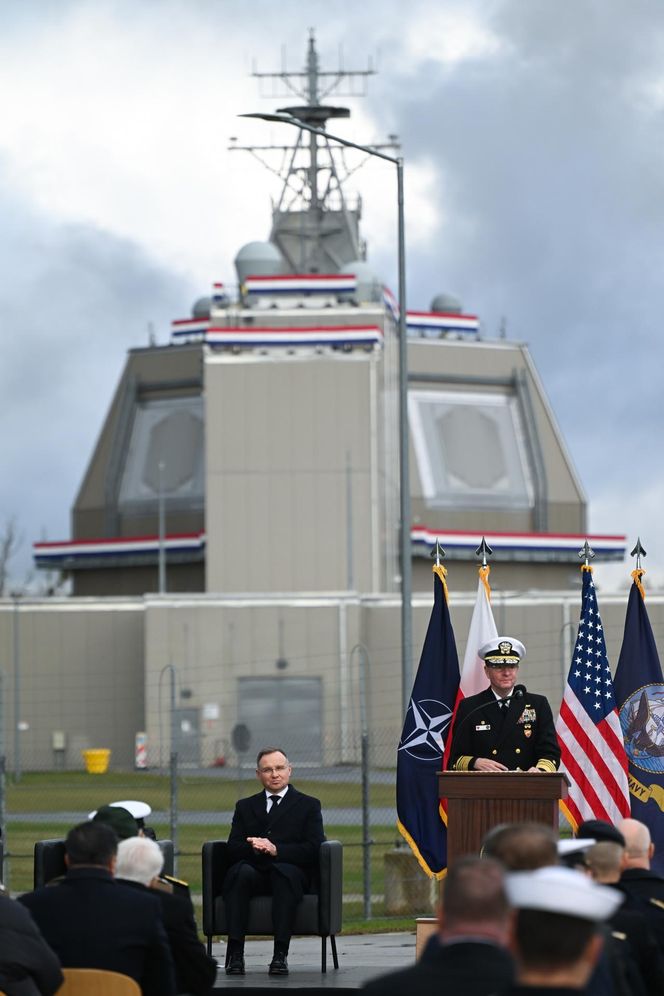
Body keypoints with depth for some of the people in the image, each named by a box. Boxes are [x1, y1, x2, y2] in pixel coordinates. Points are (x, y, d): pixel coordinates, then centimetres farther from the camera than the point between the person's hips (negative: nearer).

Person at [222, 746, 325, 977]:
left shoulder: (308, 806, 15)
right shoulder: (245, 807, 23)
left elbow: (312, 849, 0)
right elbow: (233, 849, 10)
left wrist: (275, 849, -13)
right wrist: (254, 848, -13)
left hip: (291, 873, -2)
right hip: (253, 874, 2)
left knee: (284, 871, -38)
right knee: (241, 871, -34)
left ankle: (280, 953, -43)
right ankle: (235, 952, -39)